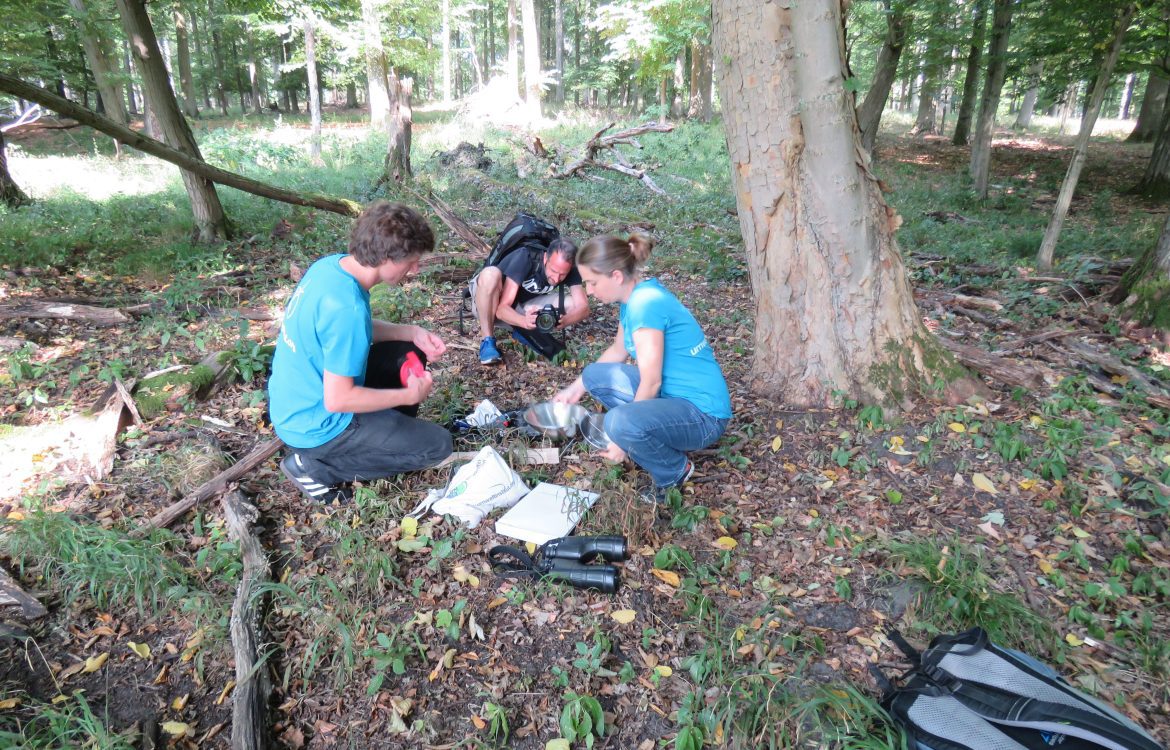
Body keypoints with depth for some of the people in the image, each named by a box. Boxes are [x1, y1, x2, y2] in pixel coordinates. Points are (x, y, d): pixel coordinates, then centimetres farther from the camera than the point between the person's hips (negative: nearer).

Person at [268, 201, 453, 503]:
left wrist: (412, 333, -1)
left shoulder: (331, 264, -6)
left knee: (409, 353, 13)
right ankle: (315, 465, 0)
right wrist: (409, 395, -16)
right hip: (315, 427, -9)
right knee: (438, 444, -4)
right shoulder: (347, 309, -33)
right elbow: (337, 400, -28)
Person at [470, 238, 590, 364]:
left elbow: (583, 307, -25)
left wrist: (563, 321, -45)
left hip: (522, 309, 4)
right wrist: (525, 321, -54)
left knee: (573, 303, -18)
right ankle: (488, 341, -24)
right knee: (490, 274, -38)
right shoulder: (524, 259, -31)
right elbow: (502, 309, -34)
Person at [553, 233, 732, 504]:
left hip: (703, 413, -9)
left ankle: (675, 471, -4)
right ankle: (651, 443, 9)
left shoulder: (646, 303, -24)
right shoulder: (636, 295, 5)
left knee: (620, 422, -34)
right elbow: (618, 350, 21)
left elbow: (651, 382, -23)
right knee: (594, 375, 8)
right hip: (670, 393, 9)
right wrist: (577, 387, 21)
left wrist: (624, 440, -13)